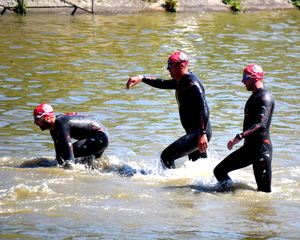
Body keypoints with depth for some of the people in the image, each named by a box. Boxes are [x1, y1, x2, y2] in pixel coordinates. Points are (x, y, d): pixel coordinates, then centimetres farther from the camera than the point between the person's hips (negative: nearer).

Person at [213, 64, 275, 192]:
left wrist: (240, 136, -33)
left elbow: (261, 124, -26)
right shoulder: (254, 96, 18)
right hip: (249, 148, 10)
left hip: (262, 149, -10)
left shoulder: (265, 97, -13)